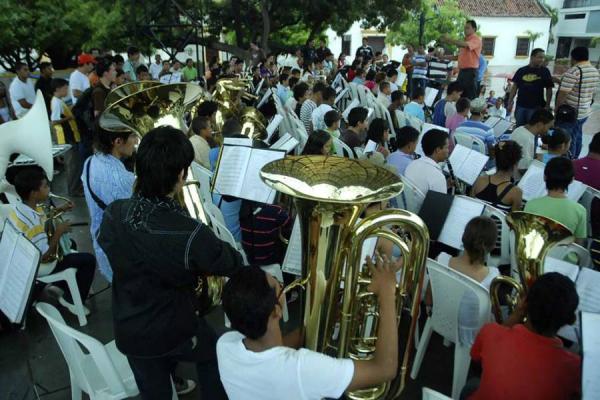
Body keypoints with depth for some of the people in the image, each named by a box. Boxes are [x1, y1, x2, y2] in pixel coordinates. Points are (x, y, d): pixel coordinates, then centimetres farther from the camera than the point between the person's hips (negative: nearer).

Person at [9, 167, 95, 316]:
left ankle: (59, 284, 35)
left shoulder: (19, 206, -8)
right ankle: (71, 300, 9)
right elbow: (45, 256, -31)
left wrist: (60, 209, 2)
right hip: (39, 266, -9)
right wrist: (59, 232, -23)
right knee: (89, 260, -3)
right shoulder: (34, 223, -36)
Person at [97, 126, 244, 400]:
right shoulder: (190, 235, -34)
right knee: (213, 354, 29)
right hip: (174, 331, -4)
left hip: (127, 332, 4)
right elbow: (233, 265, -17)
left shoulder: (112, 214, -18)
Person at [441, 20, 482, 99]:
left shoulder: (476, 39, -6)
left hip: (470, 71, -8)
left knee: (470, 97, -8)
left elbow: (465, 45, -25)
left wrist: (449, 39, -22)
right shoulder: (465, 40, 21)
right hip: (462, 71, 8)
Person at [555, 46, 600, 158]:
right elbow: (591, 92, 17)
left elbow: (563, 93, -21)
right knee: (577, 137, 19)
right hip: (585, 112, 8)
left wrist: (557, 107, -7)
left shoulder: (573, 71, -20)